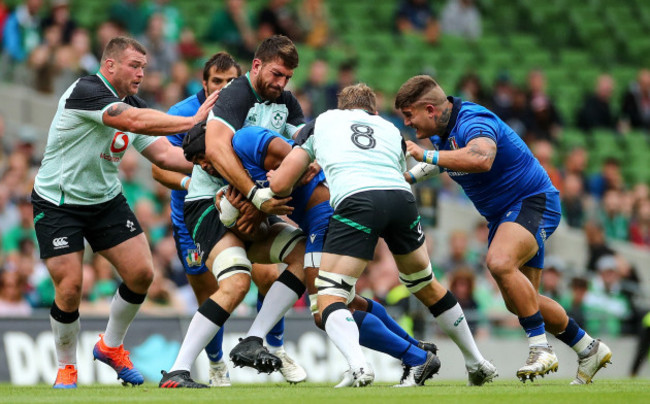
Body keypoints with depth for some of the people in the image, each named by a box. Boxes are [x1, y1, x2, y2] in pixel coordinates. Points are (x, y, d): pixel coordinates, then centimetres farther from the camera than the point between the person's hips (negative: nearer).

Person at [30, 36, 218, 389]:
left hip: (106, 201, 7)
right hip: (58, 204, -7)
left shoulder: (135, 106, 1)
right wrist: (193, 121, -34)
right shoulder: (85, 91, -24)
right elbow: (134, 121, -36)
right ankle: (66, 367, 12)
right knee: (69, 288, -11)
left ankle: (111, 346, 20)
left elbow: (164, 154, -1)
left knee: (141, 273, -3)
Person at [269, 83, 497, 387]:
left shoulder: (320, 123, 28)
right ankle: (476, 363, 36)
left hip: (355, 200, -4)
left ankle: (358, 366, -26)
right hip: (401, 197, 4)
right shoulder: (391, 130, 35)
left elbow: (280, 184, 22)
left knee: (329, 298, 2)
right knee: (426, 287, 28)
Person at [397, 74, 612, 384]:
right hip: (501, 215, 11)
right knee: (519, 302, 11)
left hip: (533, 202, -11)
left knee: (500, 262, -35)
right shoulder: (446, 130, 6)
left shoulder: (473, 121, -25)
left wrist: (428, 156, -40)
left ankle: (541, 349, -30)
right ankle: (589, 349, 26)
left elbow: (481, 159, -48)